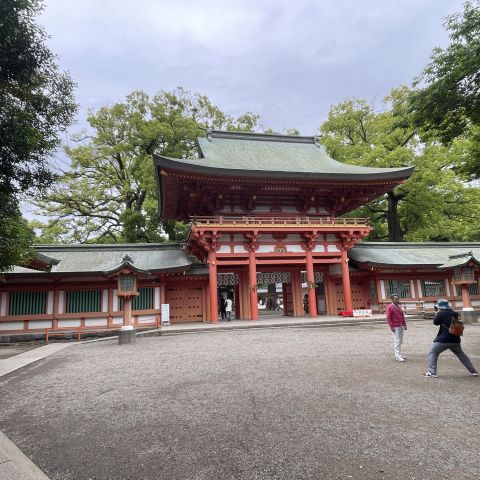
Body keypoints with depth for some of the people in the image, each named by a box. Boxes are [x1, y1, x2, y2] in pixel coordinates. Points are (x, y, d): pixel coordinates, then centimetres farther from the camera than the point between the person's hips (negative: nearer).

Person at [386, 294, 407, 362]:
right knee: (397, 341, -7)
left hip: (401, 326, 7)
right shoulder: (389, 307, -10)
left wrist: (404, 324, 13)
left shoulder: (399, 306, 12)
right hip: (395, 327, -7)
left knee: (400, 341, 12)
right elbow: (388, 318, -12)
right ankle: (398, 356, -4)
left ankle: (399, 354, 22)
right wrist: (391, 327, -16)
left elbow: (402, 316, 18)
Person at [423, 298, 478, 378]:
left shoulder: (441, 313, -11)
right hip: (455, 339, 6)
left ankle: (431, 372, -5)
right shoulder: (454, 313, 8)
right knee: (461, 354, 25)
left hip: (443, 339, -6)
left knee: (432, 353, 2)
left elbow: (435, 322, -3)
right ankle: (473, 371, 28)